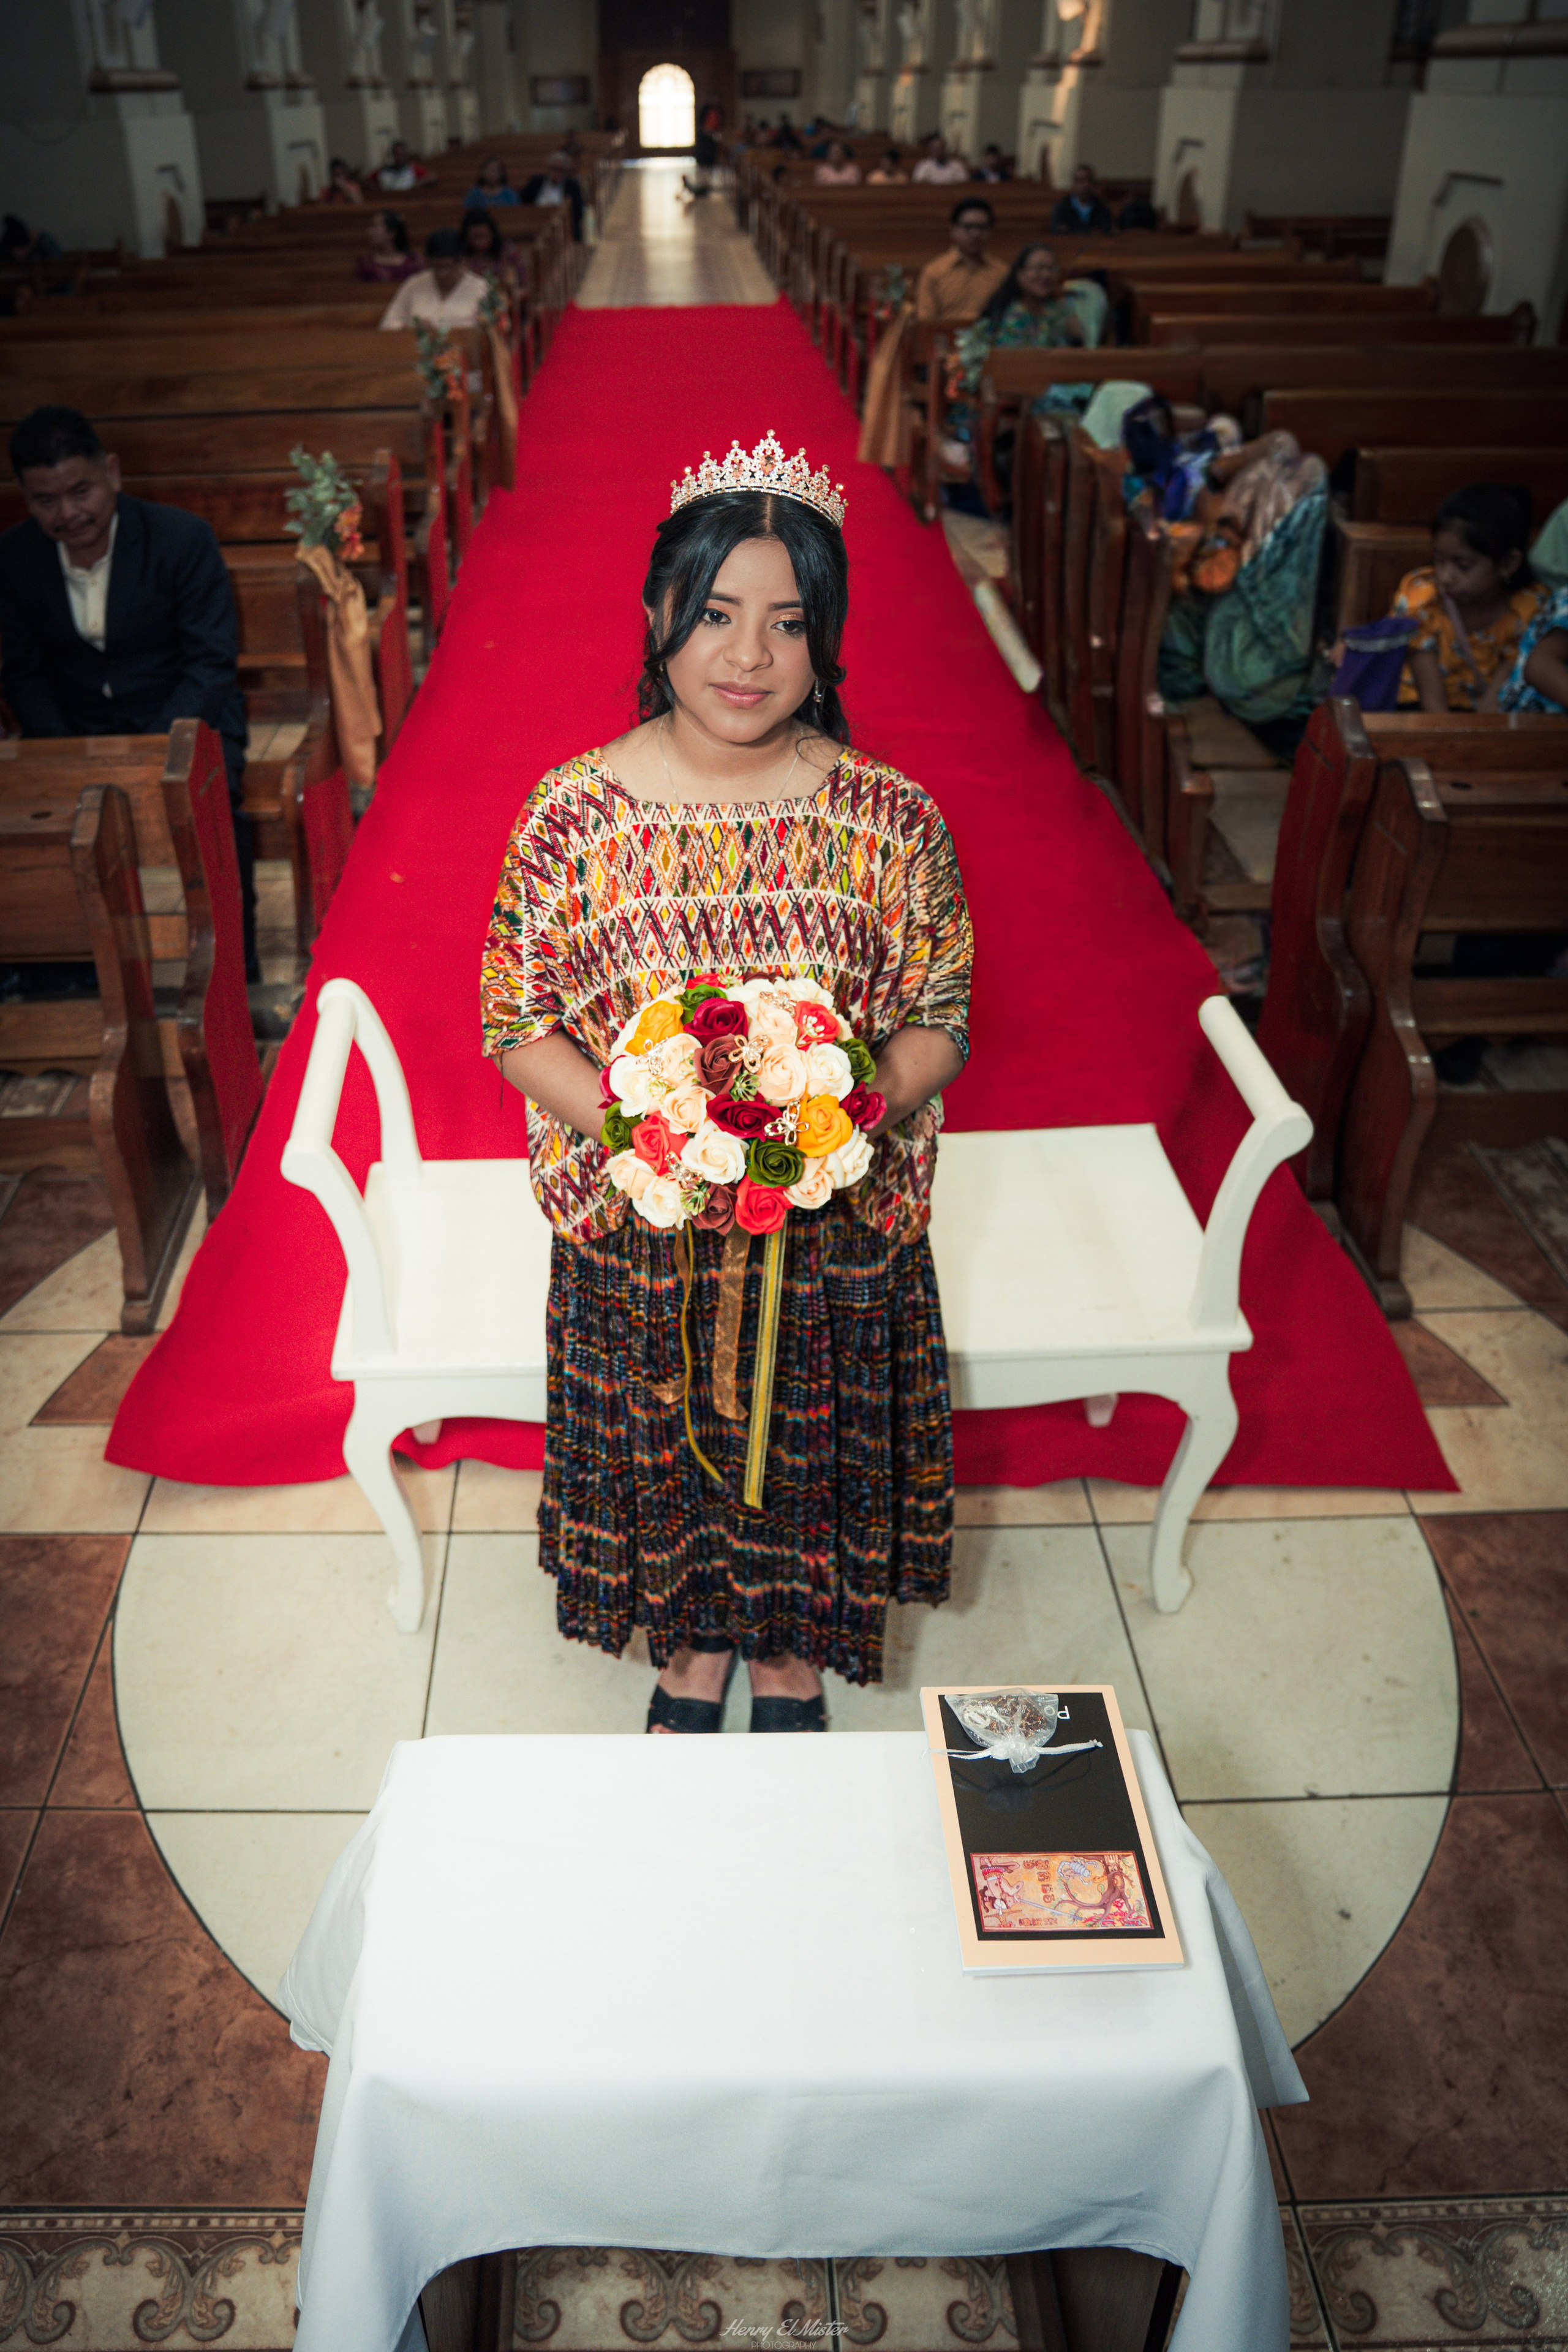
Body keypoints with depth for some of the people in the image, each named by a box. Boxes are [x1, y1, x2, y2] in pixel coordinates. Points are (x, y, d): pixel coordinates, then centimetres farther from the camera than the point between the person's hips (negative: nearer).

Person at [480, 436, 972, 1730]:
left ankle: (792, 1656, 50)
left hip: (836, 1238, 0)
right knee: (663, 1457, 20)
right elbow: (517, 1023, -5)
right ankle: (691, 1652, 51)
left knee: (810, 1462, 19)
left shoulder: (893, 820, -11)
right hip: (636, 1243, 0)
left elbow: (939, 1021, -4)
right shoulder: (573, 811, -11)